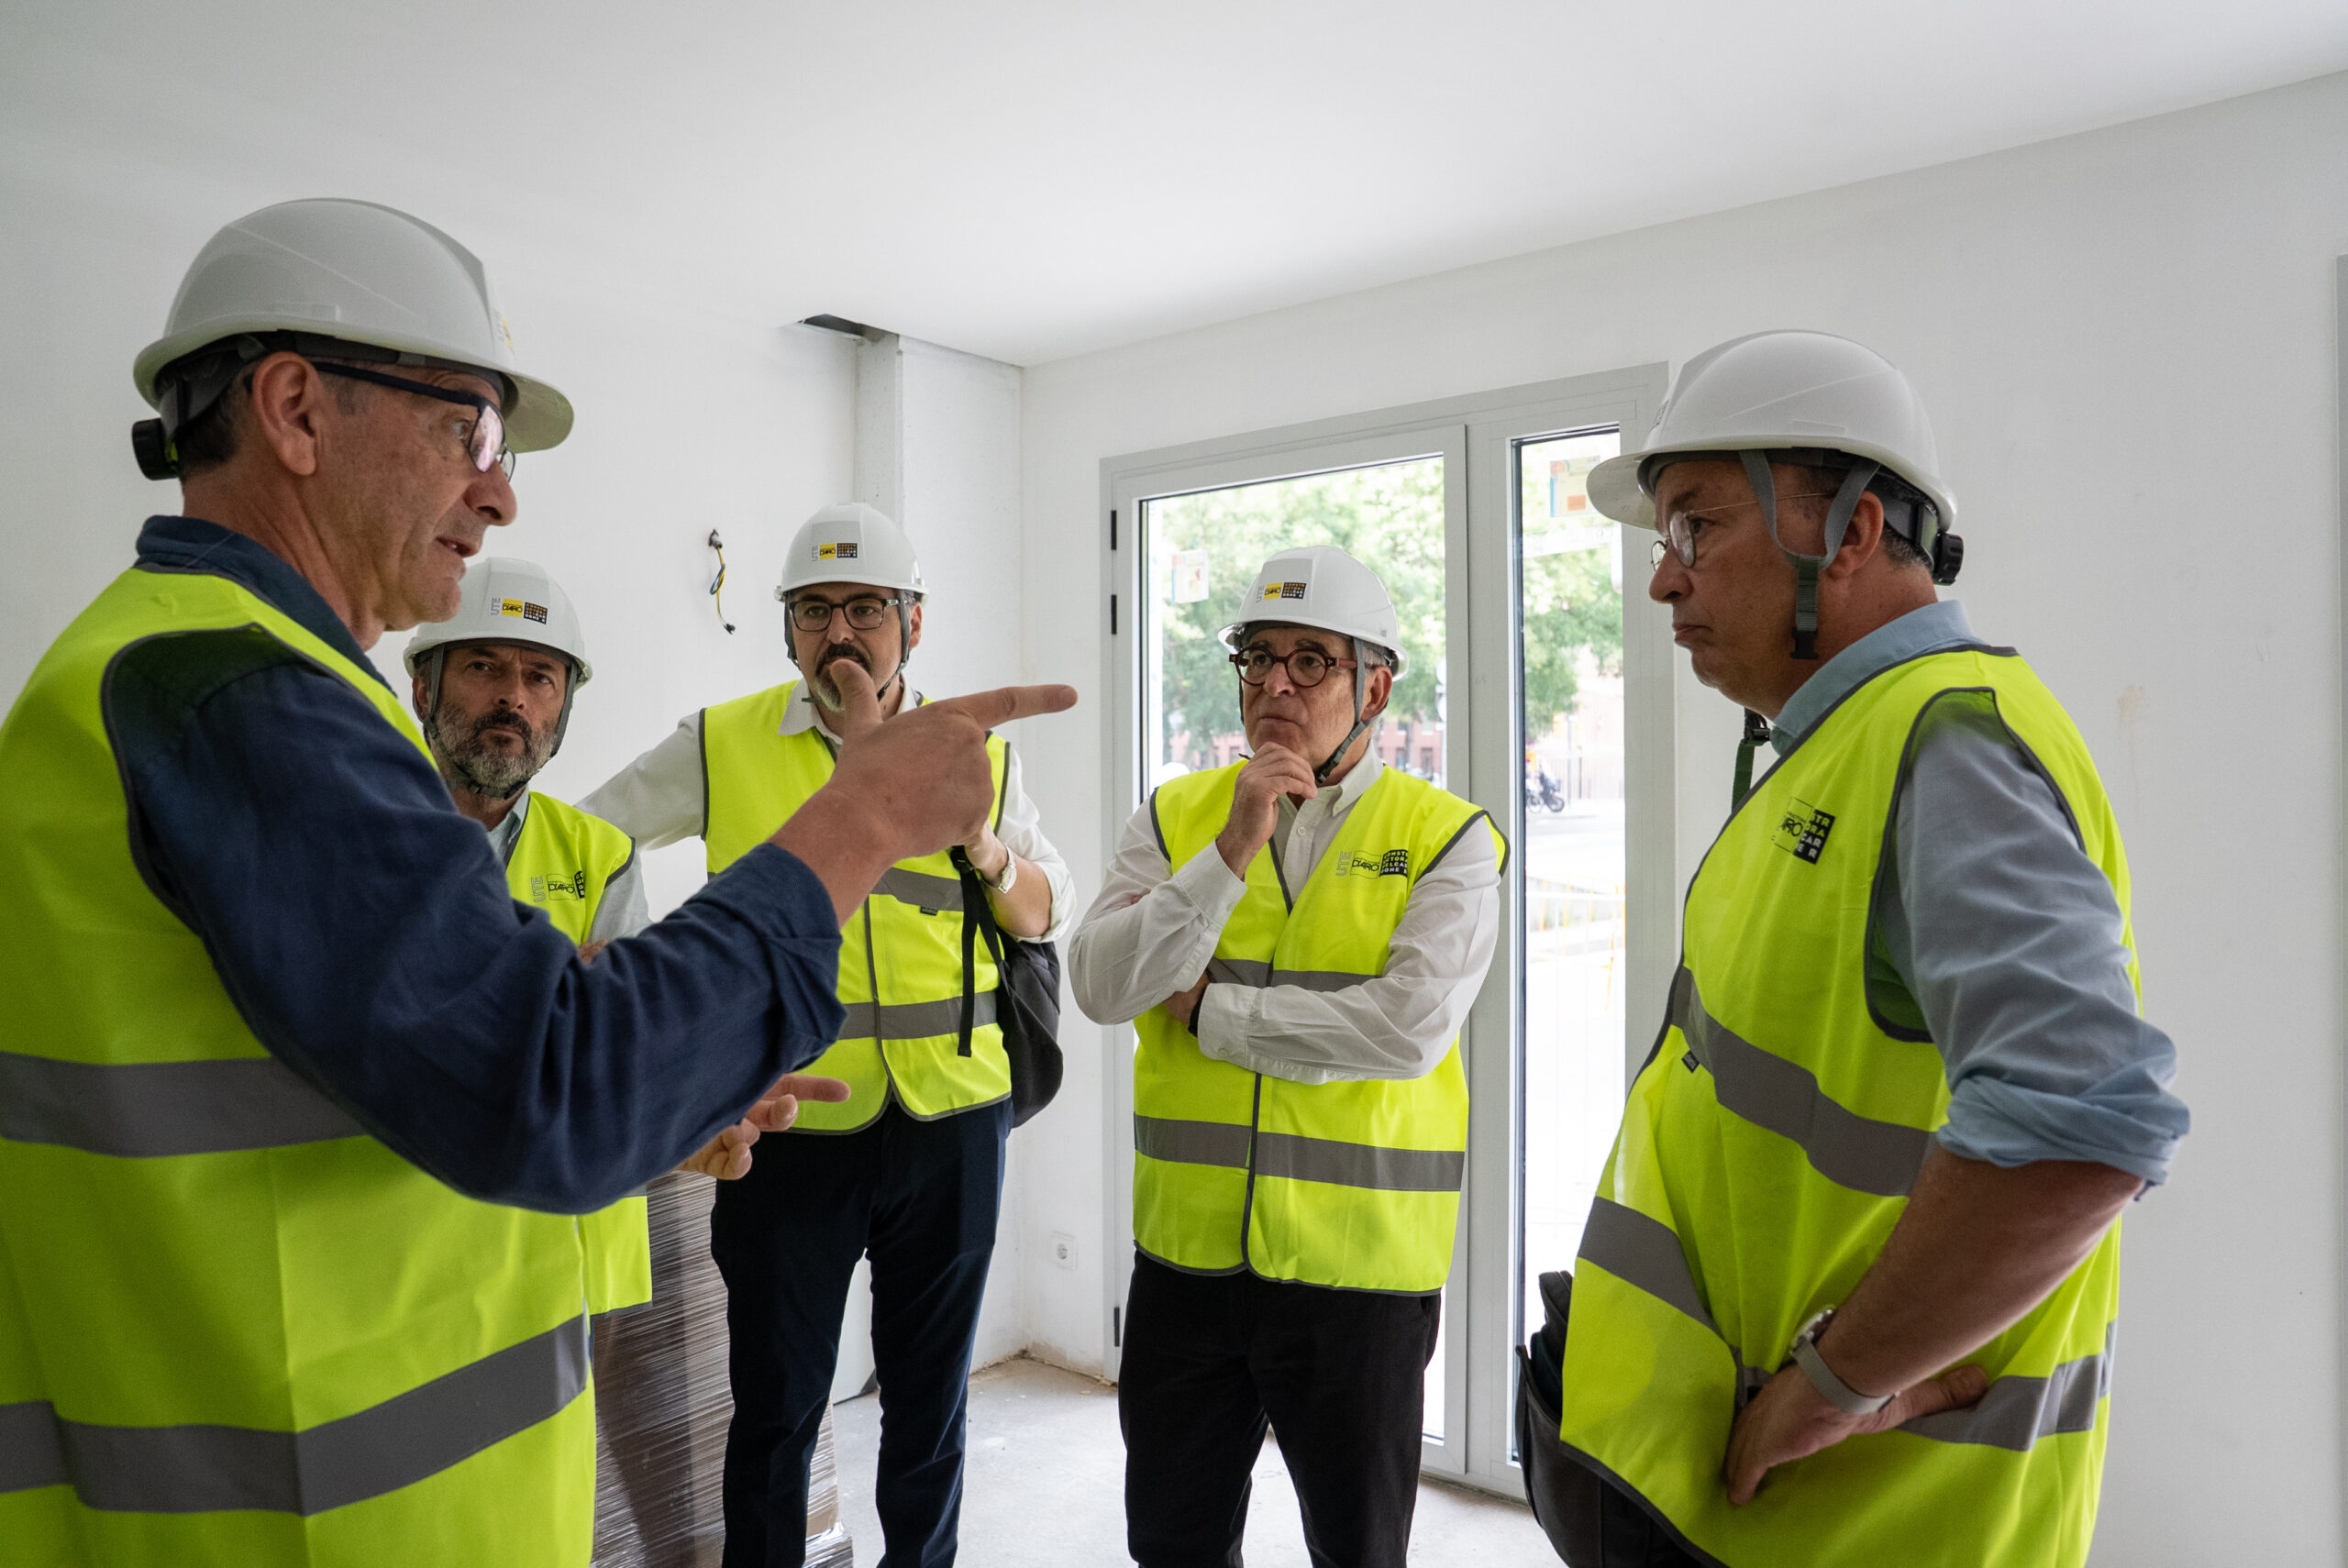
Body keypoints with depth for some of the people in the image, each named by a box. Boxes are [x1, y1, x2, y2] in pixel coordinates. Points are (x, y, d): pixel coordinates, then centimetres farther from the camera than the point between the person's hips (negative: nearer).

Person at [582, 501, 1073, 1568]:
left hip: (950, 1122, 2)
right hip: (787, 1125, -1)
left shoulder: (979, 754, 4)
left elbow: (1043, 916, 7)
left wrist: (985, 849, -12)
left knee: (930, 1399, 17)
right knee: (775, 1409, 12)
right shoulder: (719, 746, -1)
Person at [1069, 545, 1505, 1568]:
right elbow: (1100, 987, -9)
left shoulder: (1445, 837, -6)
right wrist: (1232, 853, -18)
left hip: (1359, 1265, -3)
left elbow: (1408, 1029, -20)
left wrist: (1209, 1010, -12)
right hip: (1184, 1254, 4)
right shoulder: (1174, 818, 3)